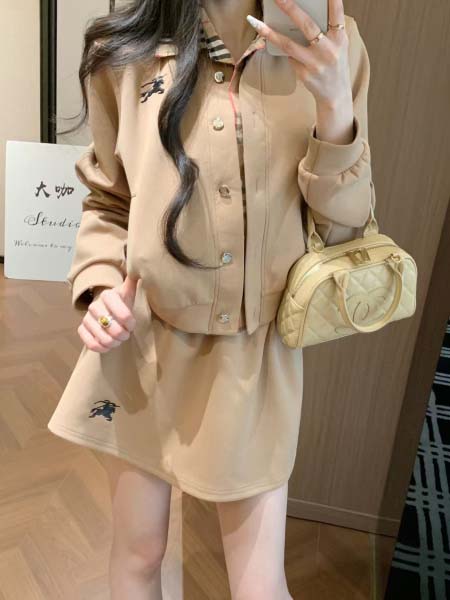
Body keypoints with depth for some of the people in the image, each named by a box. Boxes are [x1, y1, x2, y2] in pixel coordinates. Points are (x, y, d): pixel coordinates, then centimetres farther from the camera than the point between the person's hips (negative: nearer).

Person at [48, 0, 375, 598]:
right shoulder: (124, 54, -6)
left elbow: (342, 227, -3)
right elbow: (106, 202, 7)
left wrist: (336, 110, -18)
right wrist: (99, 287, -10)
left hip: (256, 356, 0)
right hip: (141, 347, 1)